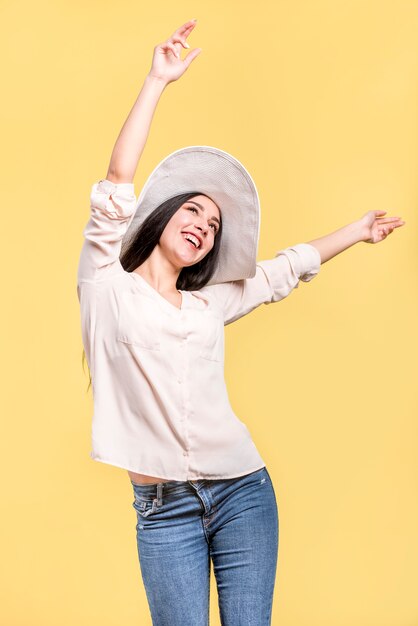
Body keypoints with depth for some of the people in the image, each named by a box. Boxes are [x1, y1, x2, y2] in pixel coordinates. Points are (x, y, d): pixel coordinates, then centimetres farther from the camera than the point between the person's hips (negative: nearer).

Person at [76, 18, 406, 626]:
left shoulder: (210, 305, 14)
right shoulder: (108, 288, 2)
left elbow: (286, 269, 27)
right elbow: (116, 189, -7)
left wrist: (357, 230, 33)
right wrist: (157, 82, -8)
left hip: (242, 491, 4)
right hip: (163, 508, -3)